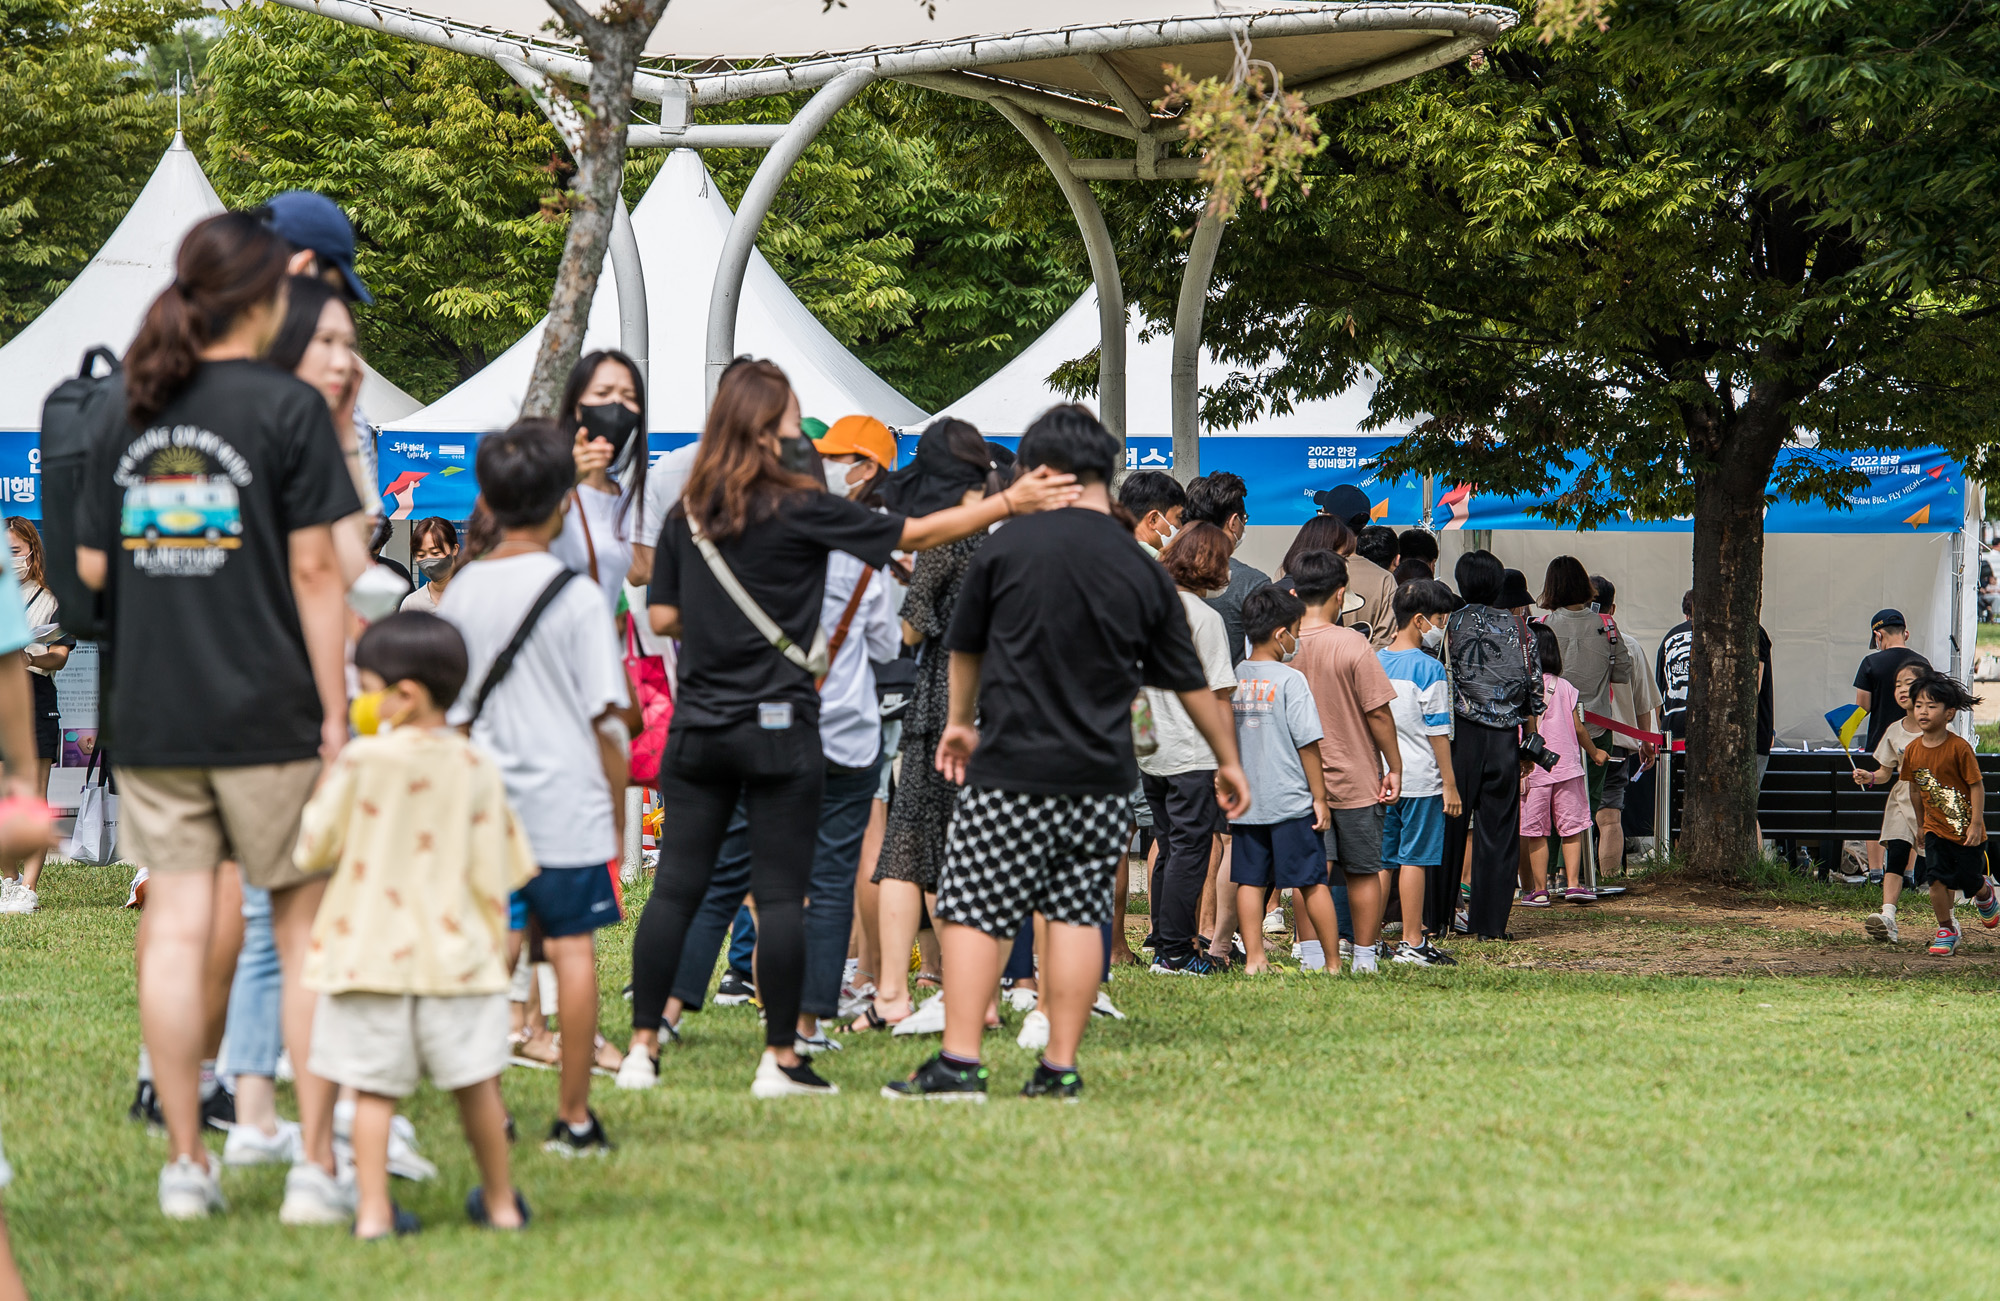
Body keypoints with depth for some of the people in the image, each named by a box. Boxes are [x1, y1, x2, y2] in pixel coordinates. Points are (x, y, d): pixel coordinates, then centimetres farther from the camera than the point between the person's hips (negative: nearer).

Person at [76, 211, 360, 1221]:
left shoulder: (130, 413, 8)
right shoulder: (286, 408, -7)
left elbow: (92, 567, 11)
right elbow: (314, 570, -9)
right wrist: (335, 712, -6)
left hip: (151, 716, 4)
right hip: (269, 715, -4)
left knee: (176, 928, 5)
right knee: (305, 930, 4)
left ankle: (185, 1164, 7)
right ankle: (314, 1166, 2)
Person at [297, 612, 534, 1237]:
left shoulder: (361, 762, -10)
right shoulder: (476, 769, -1)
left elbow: (311, 850, -2)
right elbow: (495, 868, 2)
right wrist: (493, 940, 16)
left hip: (371, 949, -3)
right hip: (456, 951, 3)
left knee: (373, 1090, 3)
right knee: (476, 1084, 13)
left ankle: (373, 1210, -1)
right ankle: (500, 1202, 25)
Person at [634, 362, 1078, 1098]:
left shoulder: (687, 514, 4)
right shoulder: (798, 507, -9)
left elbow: (663, 616, 9)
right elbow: (913, 535, -5)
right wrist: (1008, 503, 0)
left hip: (698, 726, 4)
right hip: (778, 726, -4)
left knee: (676, 886, 6)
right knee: (781, 894, 1)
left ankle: (642, 1044, 3)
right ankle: (780, 1058, 2)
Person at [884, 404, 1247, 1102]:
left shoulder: (1009, 546, -4)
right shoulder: (1143, 573, 3)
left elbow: (965, 647, 11)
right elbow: (1193, 684, 11)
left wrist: (961, 721, 30)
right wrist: (1228, 760, 27)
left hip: (1010, 768, -3)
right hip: (1100, 776, 3)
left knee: (971, 912, 0)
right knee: (1077, 914, 9)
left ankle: (959, 1063, -5)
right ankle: (1061, 1066, 7)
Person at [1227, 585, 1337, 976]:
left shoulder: (1233, 677, 4)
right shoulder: (1290, 680, -12)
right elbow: (1308, 743, -11)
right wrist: (1319, 796, -5)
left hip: (1244, 800, 5)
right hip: (1290, 799, -5)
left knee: (1250, 881, 6)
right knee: (1313, 881, 3)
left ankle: (1254, 958, 3)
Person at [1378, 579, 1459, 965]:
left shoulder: (1376, 662, 8)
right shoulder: (1429, 669, -11)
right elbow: (1437, 731, -11)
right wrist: (1450, 784, -6)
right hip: (1420, 780, -6)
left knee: (1382, 860, 11)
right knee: (1414, 859, -3)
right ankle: (1412, 943, -1)